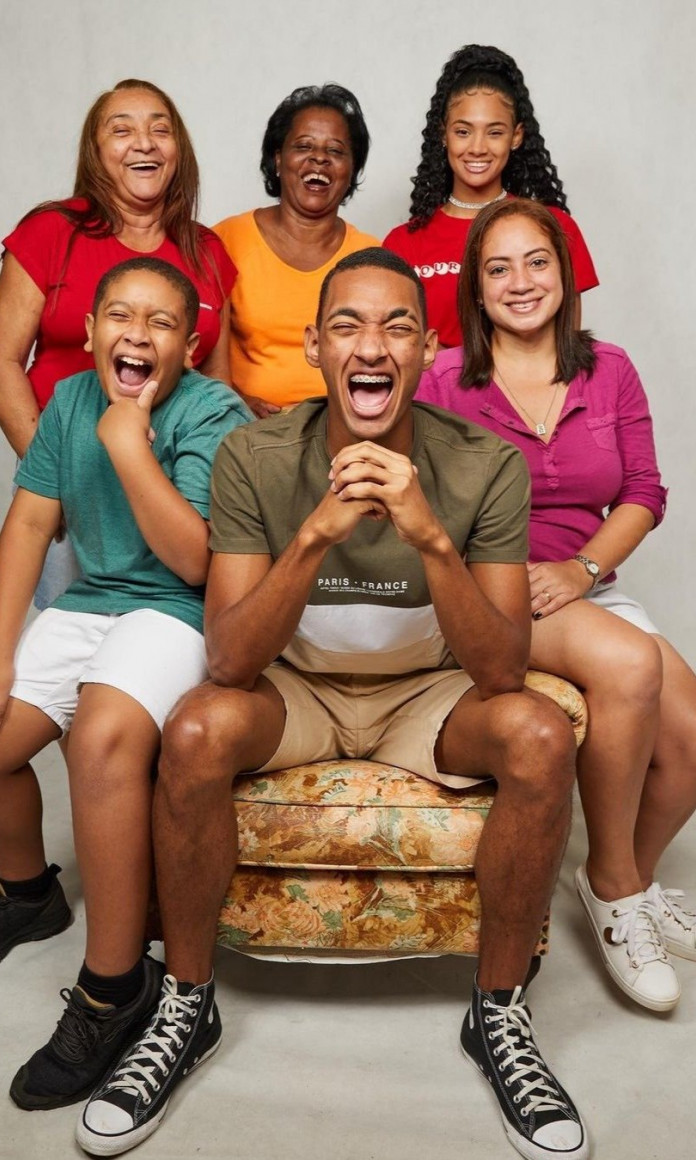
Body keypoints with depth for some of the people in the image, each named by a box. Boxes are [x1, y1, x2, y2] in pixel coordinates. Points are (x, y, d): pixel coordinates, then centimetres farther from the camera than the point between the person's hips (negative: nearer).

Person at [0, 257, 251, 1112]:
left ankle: (115, 985, -16)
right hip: (87, 603, 7)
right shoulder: (70, 400, 7)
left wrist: (129, 443, -21)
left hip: (178, 610, -6)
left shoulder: (212, 414, -12)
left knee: (103, 733, -33)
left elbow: (195, 560, -21)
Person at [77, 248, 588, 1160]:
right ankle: (187, 1006, -5)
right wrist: (317, 532, -37)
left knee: (543, 736, -28)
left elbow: (500, 672, -21)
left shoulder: (487, 466, -15)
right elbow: (232, 660, -22)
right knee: (197, 730, -30)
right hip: (296, 686, 0)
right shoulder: (254, 458, -15)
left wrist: (431, 538, -37)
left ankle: (499, 1013, -5)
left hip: (428, 693, 1)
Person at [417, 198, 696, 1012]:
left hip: (583, 590, 5)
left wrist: (583, 567, -10)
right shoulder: (443, 380, -2)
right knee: (630, 664, -30)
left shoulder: (610, 372, 9)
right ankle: (613, 887, -6)